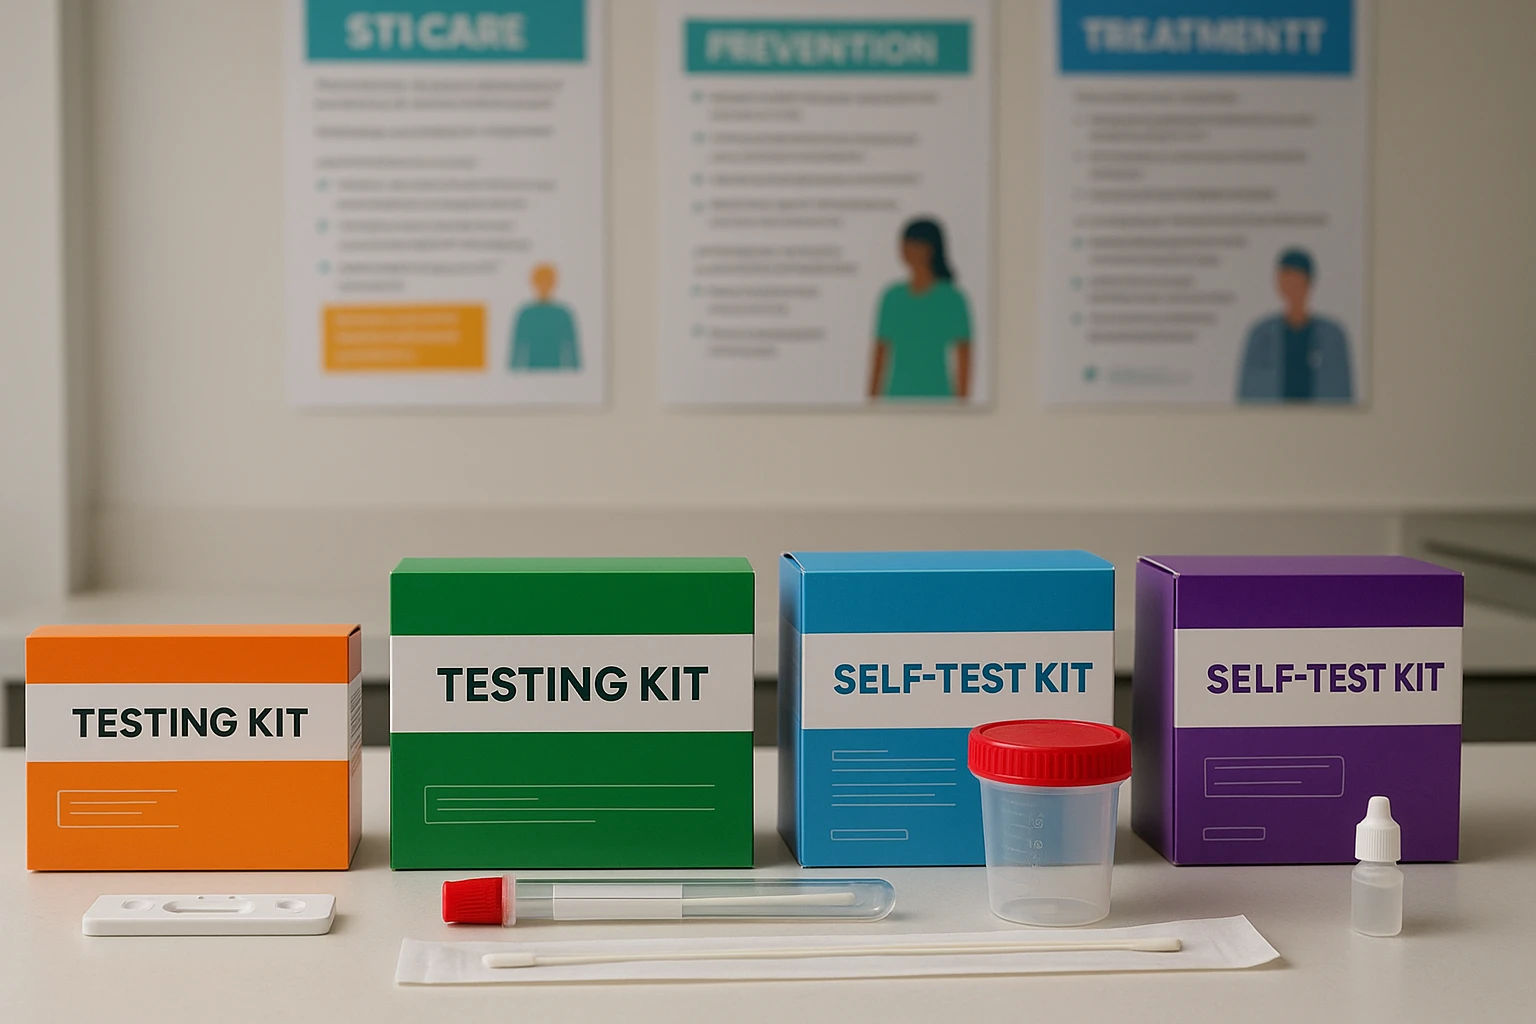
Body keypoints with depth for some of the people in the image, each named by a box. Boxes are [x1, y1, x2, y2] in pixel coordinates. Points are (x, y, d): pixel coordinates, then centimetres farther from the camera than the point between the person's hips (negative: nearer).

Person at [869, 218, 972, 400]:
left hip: (936, 399, -3)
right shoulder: (892, 297, 10)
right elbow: (881, 353, 12)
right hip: (897, 397, 3)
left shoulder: (951, 298, -2)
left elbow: (964, 356, -3)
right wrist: (872, 400, 10)